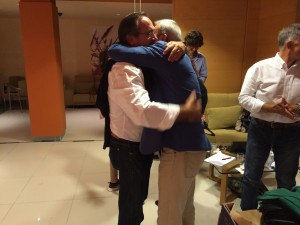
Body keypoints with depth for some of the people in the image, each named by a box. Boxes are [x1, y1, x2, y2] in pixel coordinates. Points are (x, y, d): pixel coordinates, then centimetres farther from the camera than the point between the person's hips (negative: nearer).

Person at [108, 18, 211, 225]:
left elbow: (115, 51, -16)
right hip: (190, 144, 10)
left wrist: (114, 47, 6)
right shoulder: (179, 57, 19)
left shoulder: (163, 51, -10)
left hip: (180, 147, -10)